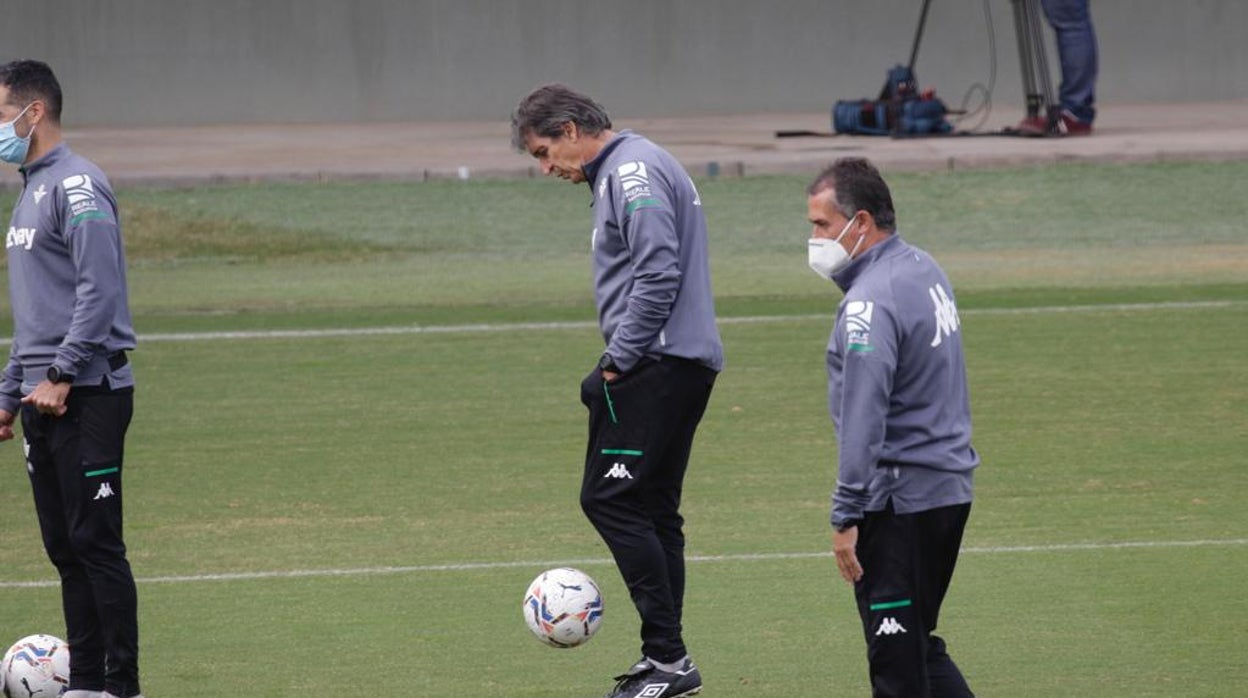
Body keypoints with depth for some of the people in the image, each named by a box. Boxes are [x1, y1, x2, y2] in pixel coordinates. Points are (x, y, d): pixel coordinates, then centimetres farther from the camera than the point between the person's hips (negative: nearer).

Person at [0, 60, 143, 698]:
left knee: (95, 542, -9)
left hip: (87, 396, -9)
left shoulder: (75, 186, -10)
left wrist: (61, 376, -21)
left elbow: (99, 291, -19)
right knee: (64, 546, 9)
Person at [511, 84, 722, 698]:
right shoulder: (617, 174, 21)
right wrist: (619, 361, 16)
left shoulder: (633, 174, -12)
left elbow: (658, 273, -21)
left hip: (659, 364, -11)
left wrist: (620, 360, -15)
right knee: (653, 509, 11)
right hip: (682, 364, 11)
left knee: (610, 498, -11)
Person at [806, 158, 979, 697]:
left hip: (899, 502, -9)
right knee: (917, 647, 17)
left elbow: (862, 422, -23)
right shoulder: (925, 270, 11)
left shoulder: (870, 303, -19)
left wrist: (846, 516, -20)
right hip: (949, 486, 10)